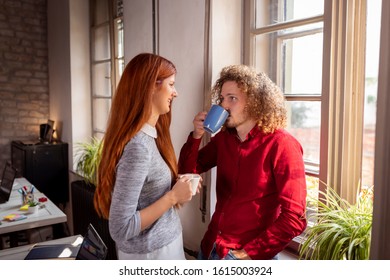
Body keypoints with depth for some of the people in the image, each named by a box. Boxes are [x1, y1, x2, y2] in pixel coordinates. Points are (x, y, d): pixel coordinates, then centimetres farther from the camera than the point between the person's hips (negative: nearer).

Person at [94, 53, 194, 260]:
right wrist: (173, 196, -22)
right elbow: (120, 229, -26)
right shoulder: (138, 145, -27)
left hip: (163, 243, 8)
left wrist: (178, 188, -4)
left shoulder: (150, 135, 0)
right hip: (150, 253, -8)